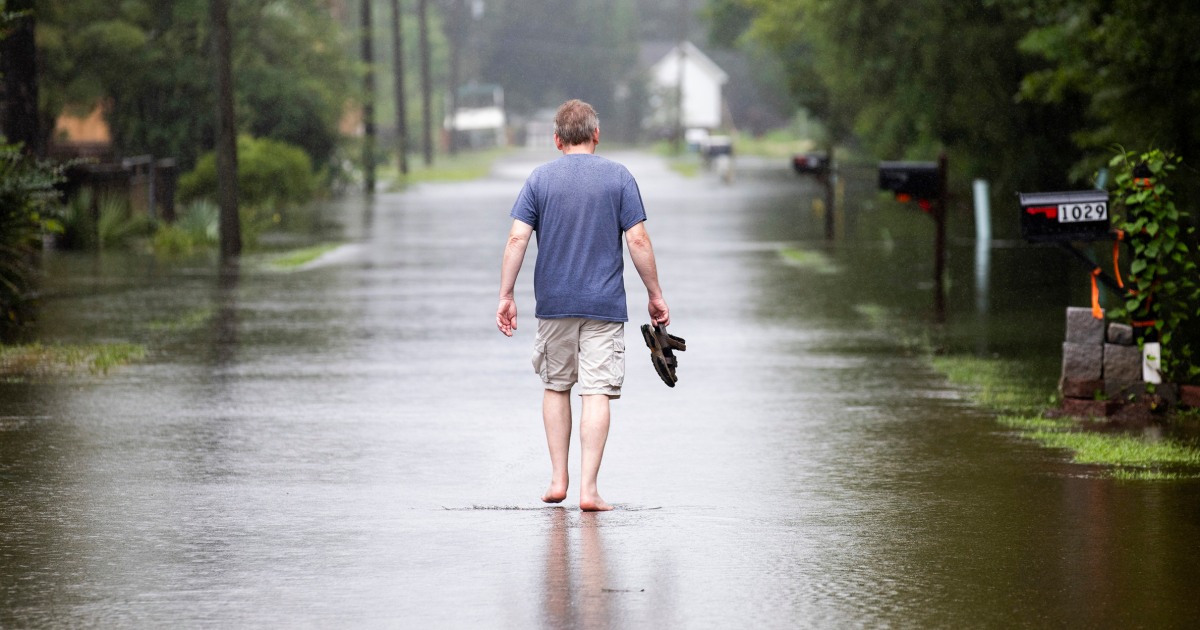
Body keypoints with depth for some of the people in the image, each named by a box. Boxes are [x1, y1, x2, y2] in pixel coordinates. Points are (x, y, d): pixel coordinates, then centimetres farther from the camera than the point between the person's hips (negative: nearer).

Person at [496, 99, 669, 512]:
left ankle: (558, 479, 17)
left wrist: (506, 296, -1)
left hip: (554, 304, 2)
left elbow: (517, 238, -5)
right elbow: (638, 240, -5)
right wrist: (655, 295, 3)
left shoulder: (540, 178, 2)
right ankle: (588, 489, -8)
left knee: (556, 387, 17)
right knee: (597, 393, -3)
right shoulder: (619, 177, -1)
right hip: (605, 305, -1)